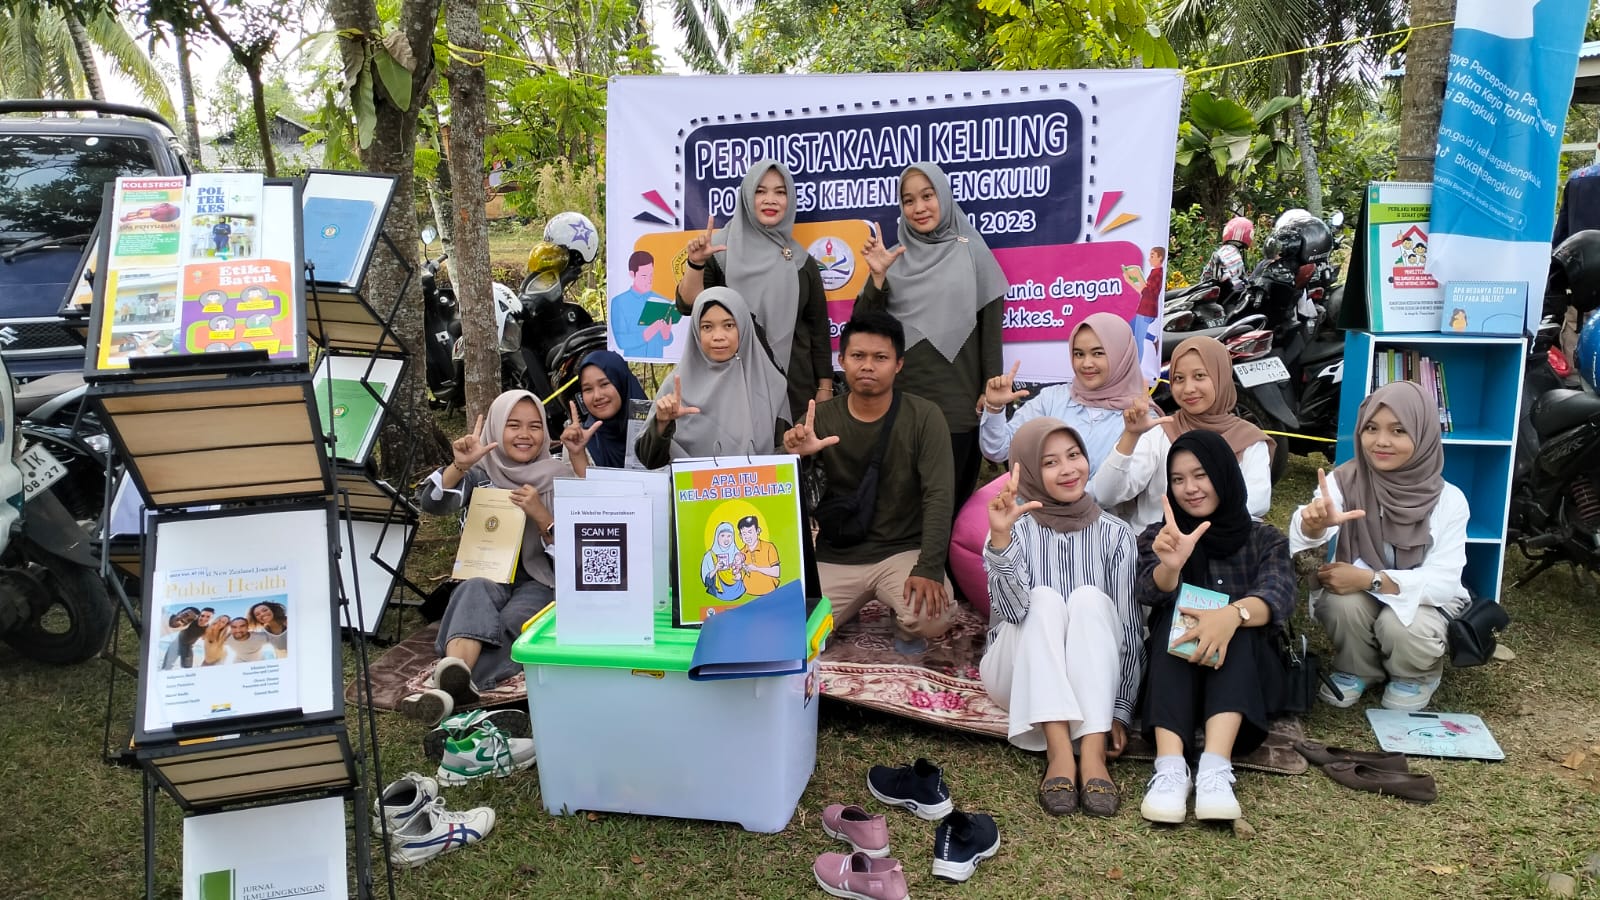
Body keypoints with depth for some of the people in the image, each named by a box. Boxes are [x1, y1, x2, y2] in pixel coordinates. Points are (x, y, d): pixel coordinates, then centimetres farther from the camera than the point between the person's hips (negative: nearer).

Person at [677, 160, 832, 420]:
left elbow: (819, 328, 9)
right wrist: (696, 263, -23)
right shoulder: (722, 251, 0)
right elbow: (688, 306, -7)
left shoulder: (802, 262, 7)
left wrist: (825, 388, 4)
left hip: (793, 384, 2)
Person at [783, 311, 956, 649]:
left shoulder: (924, 417, -7)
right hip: (835, 557, 2)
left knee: (934, 617, -29)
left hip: (903, 551, -2)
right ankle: (850, 607, 19)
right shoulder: (821, 418, -1)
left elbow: (937, 496, -13)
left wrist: (929, 568, -24)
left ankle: (906, 628, 10)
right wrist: (794, 456, -28)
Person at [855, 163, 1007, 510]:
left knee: (949, 497, 3)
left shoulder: (972, 253, 2)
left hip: (957, 399, -2)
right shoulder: (894, 258, 9)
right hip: (902, 399, 2)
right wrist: (878, 277, -11)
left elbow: (991, 325, 1)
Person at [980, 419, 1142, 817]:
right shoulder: (1016, 528, -7)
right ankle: (1058, 752, -38)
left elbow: (1130, 629, -4)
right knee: (1044, 598, -27)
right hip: (1022, 678, -1)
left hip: (1091, 680, 1)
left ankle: (1092, 755, -36)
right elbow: (1014, 609, -24)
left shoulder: (1115, 533, -4)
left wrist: (1121, 710, -12)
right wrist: (1000, 539, -39)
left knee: (1089, 598, -26)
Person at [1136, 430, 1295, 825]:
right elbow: (1149, 593, -14)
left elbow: (1279, 596, -15)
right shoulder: (1158, 537, 8)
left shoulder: (1265, 539, 7)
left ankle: (1215, 769, -45)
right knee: (1175, 616, -29)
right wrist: (1170, 565, -39)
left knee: (1240, 623, -29)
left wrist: (1234, 614, -39)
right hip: (1172, 677, 0)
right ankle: (1170, 769, -44)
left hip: (1246, 677, 0)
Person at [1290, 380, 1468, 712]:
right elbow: (1301, 536, -33)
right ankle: (1356, 670, 2)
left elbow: (1443, 581, -20)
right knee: (1345, 604, -31)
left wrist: (1371, 580, -33)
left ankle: (1415, 677, 4)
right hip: (1355, 592, 1)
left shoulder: (1448, 500, -16)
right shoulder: (1345, 480, -15)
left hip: (1422, 600, -1)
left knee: (1399, 625, -32)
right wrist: (1314, 523, -57)